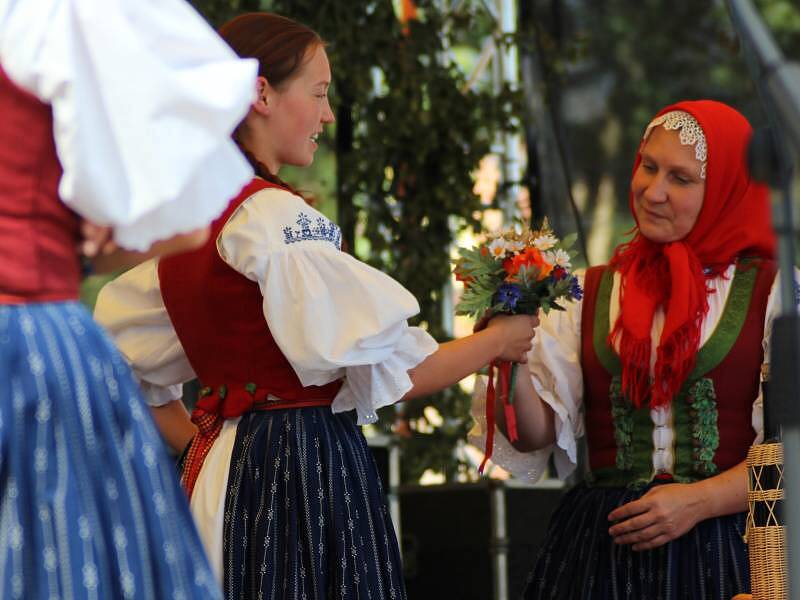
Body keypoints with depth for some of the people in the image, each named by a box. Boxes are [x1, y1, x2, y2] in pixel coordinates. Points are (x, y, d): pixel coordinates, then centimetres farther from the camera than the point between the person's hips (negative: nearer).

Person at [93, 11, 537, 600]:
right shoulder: (279, 218, -16)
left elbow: (125, 357, 17)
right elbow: (390, 370, -16)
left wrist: (202, 444, 17)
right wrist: (498, 341, -1)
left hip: (221, 464, 9)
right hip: (304, 472, -9)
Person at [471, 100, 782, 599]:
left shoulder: (771, 294, 1)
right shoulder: (587, 294, 10)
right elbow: (539, 435, 4)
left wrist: (701, 500, -15)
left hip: (722, 547, -2)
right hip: (599, 549, 2)